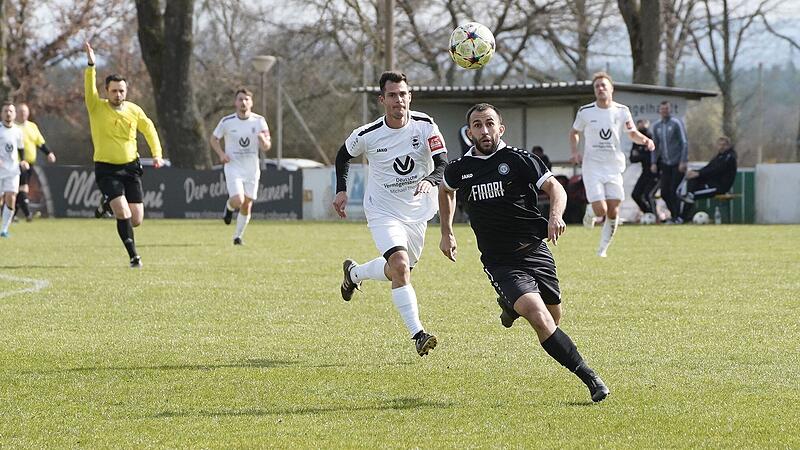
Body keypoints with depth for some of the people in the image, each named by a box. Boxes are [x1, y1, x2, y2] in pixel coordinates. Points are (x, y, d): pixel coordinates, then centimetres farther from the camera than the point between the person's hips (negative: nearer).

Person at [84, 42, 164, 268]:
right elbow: (89, 88, -22)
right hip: (106, 169, -3)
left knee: (136, 219, 1)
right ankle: (133, 255, -8)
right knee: (123, 214, -20)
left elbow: (149, 129, 16)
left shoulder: (134, 110, 3)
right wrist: (91, 66, -36)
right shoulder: (97, 107, -5)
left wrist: (157, 154, 5)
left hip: (130, 167, 3)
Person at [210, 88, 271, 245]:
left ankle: (238, 236, 22)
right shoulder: (227, 122, -5)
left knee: (247, 205, 4)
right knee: (238, 201, -20)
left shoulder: (259, 121, -2)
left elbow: (266, 147, -1)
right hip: (233, 167, -2)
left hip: (252, 169, 2)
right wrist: (221, 154, -8)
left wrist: (263, 140, -25)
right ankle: (229, 207, 16)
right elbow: (214, 139, 9)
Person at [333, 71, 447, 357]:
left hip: (417, 212, 3)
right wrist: (341, 190, 0)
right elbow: (344, 155, 8)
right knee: (400, 265, -24)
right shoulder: (367, 135, -14)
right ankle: (418, 335, -24)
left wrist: (430, 180, -38)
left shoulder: (425, 126, -13)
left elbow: (443, 165, -17)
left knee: (396, 271, 18)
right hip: (383, 212, -3)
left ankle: (354, 273, 50)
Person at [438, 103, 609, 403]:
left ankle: (511, 306, 46)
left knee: (554, 316, 12)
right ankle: (589, 378, -18)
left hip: (535, 252, 1)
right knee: (540, 319, -21)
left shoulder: (518, 159, -4)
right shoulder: (460, 169, 4)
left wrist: (555, 216, -27)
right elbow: (445, 190, 27)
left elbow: (555, 188, -7)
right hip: (500, 263, -1)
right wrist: (446, 233, 24)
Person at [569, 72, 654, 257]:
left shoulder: (622, 111, 0)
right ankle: (590, 212, 23)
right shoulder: (585, 112, -3)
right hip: (592, 166, -2)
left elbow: (633, 133, 11)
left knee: (613, 212, -1)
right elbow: (574, 132, 12)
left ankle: (603, 249, 17)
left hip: (614, 166, 2)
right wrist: (575, 152, -5)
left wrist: (645, 140, -11)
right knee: (600, 210, -14)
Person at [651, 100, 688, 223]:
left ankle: (677, 217, 0)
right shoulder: (656, 126, 10)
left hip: (677, 163, -5)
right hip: (665, 164, 5)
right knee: (664, 192, 1)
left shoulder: (676, 123, -6)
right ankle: (674, 215, 15)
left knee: (674, 190, -9)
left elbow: (684, 143, -8)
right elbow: (655, 145, 18)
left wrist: (683, 162, -15)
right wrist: (654, 163, 9)